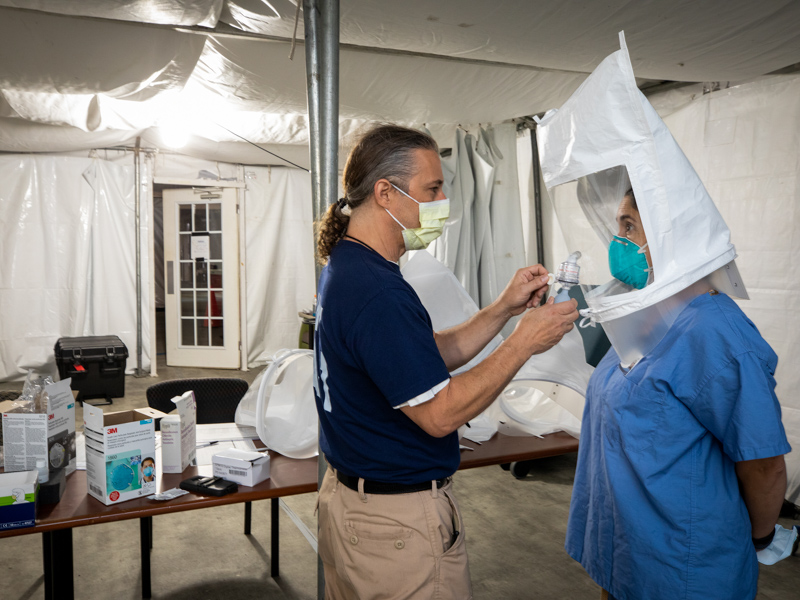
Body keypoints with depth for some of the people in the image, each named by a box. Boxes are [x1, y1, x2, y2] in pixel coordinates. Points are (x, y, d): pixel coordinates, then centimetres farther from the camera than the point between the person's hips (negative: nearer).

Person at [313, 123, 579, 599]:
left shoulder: (343, 268, 6)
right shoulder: (377, 291, -27)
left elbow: (431, 355, 9)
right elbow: (440, 414, -24)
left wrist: (504, 309, 1)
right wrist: (525, 342, -17)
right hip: (399, 521, -10)